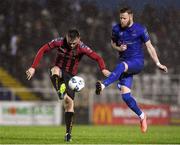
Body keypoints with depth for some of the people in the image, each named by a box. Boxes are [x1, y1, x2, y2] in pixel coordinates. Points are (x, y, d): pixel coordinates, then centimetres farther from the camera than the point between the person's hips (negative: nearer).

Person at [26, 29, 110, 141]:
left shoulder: (82, 48, -16)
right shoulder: (59, 42, -15)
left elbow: (97, 58, -19)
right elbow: (43, 50, -11)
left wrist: (103, 69, -39)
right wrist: (33, 67, -16)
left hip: (71, 76, 0)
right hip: (59, 71, 0)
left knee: (70, 103, -7)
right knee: (55, 70, -37)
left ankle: (68, 132, 1)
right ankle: (60, 92, -60)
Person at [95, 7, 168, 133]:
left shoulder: (140, 30, -4)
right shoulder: (116, 29, 4)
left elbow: (149, 47, 2)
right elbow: (113, 43, 21)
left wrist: (158, 63, -1)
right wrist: (118, 48, -3)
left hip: (137, 62, -4)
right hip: (125, 64, 4)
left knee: (122, 66, -38)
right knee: (125, 95, -7)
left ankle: (103, 85, -55)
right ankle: (141, 115, 11)